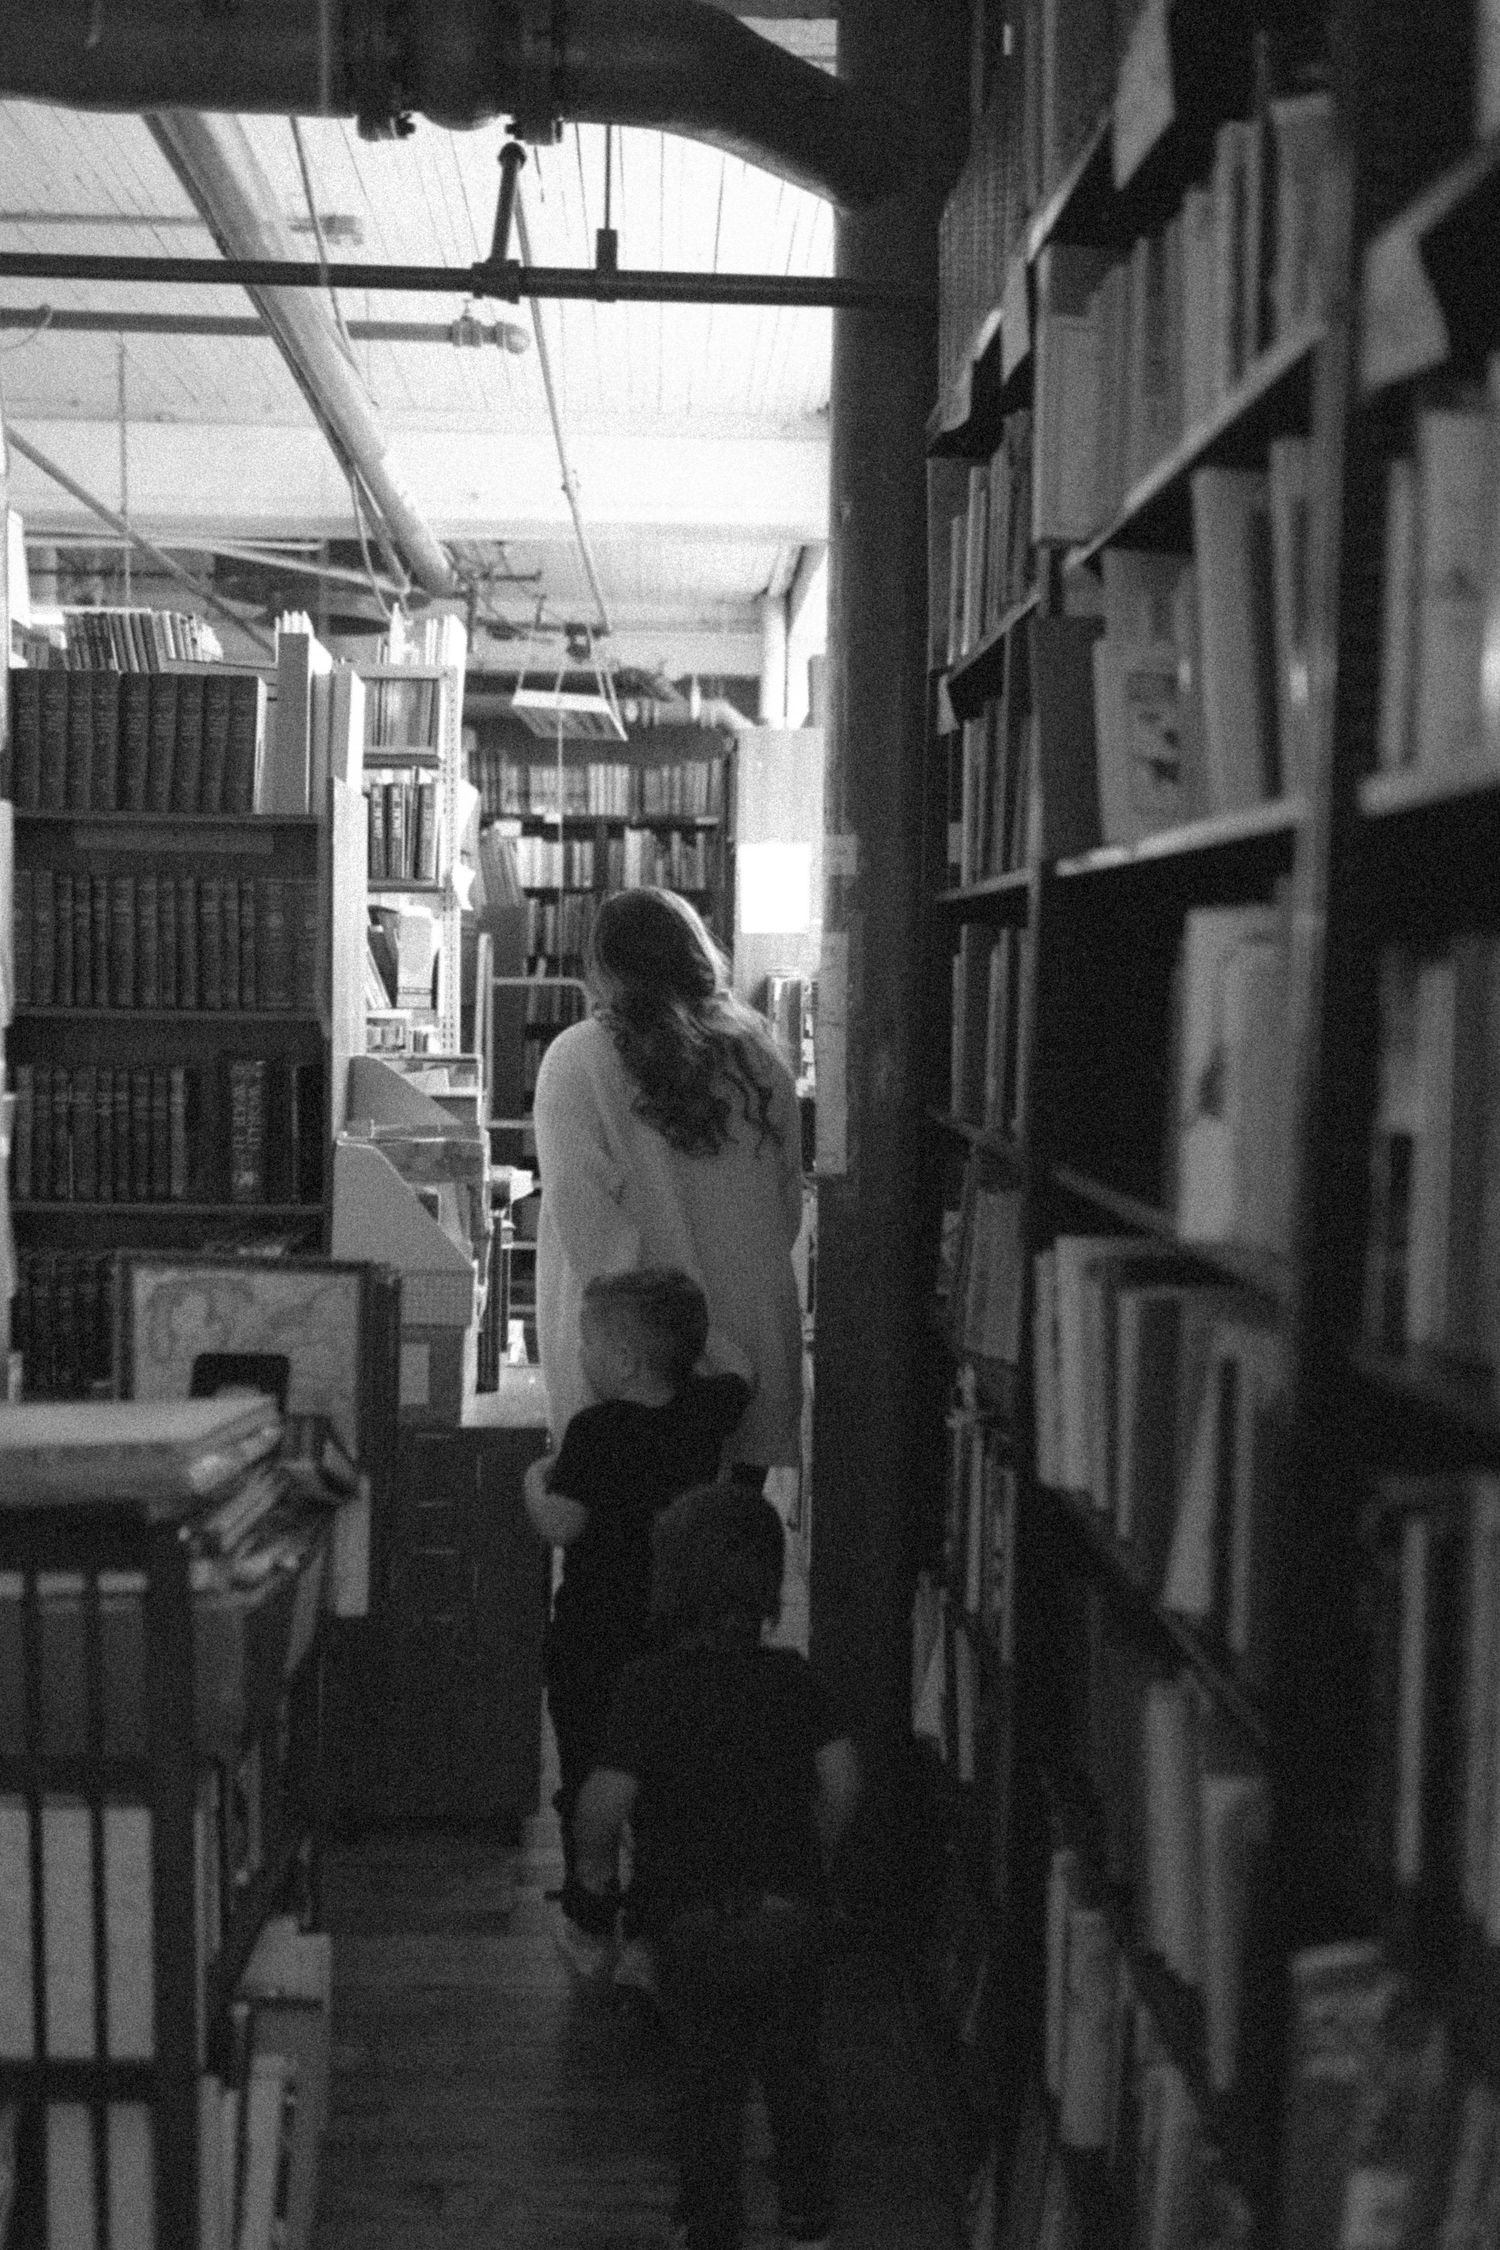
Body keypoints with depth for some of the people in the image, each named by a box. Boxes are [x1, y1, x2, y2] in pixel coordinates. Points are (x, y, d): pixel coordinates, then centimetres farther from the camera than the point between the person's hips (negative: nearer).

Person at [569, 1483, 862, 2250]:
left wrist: (593, 1877, -2)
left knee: (709, 2083, 14)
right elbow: (840, 1774, -5)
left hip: (697, 1920, -3)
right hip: (790, 1910, 3)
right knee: (794, 2073, 20)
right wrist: (811, 1857, 11)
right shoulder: (791, 1675, -4)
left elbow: (606, 1798, -19)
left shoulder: (652, 1683, -15)